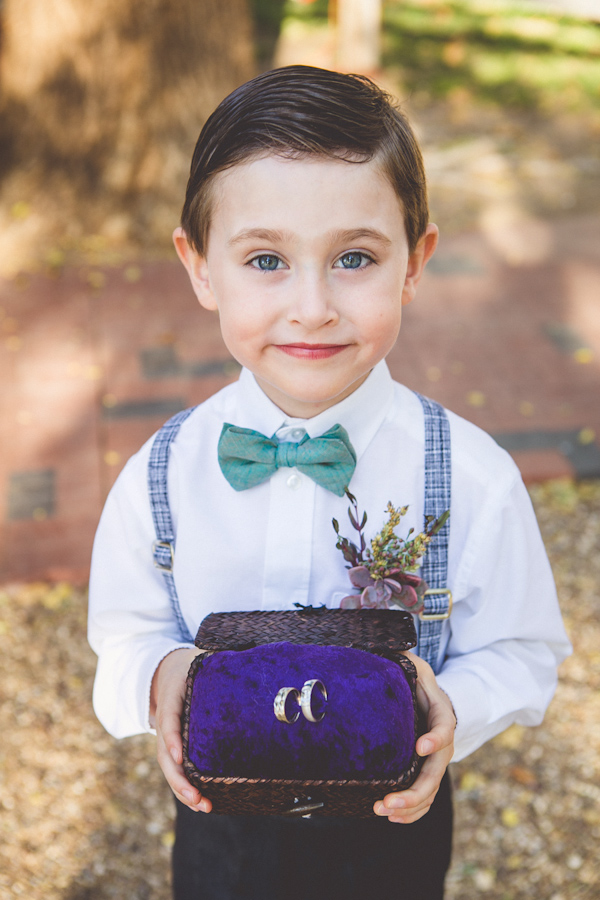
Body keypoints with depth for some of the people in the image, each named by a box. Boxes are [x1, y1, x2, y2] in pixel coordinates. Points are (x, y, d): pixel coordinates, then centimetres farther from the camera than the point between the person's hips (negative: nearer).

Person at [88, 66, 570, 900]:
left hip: (393, 823, 0)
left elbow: (520, 654, -10)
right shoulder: (158, 479, -18)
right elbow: (128, 634, -4)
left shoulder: (474, 479, -22)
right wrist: (158, 677, -25)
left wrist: (450, 709, -29)